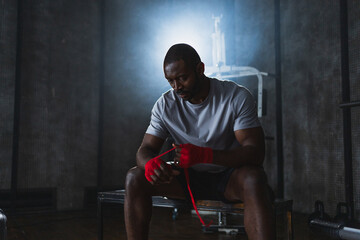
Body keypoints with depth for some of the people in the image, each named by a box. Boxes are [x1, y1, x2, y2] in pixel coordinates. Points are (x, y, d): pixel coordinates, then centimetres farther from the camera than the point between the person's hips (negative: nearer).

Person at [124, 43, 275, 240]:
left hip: (229, 179, -3)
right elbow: (145, 148, -4)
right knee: (134, 177, -17)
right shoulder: (164, 105, -2)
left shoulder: (237, 97, -14)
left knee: (254, 179, -37)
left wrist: (204, 155, -37)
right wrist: (150, 163, -31)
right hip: (188, 179, 3)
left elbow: (255, 152, -21)